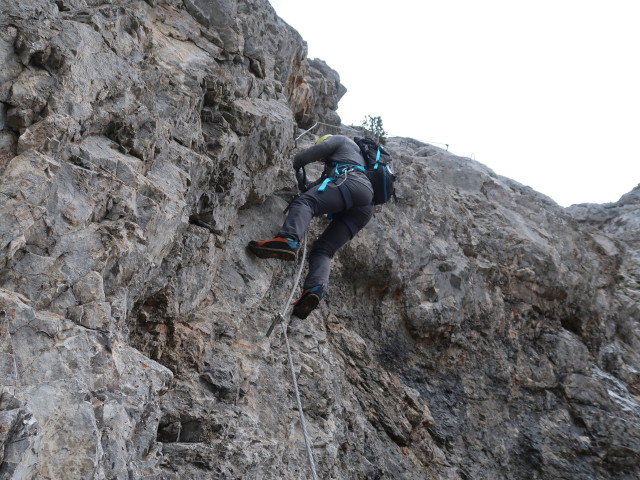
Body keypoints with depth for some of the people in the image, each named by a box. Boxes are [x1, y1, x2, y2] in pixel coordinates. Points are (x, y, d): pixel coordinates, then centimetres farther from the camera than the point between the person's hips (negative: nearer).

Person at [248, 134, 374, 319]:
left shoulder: (339, 140, 26)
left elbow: (311, 153, 13)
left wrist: (295, 164, 29)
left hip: (352, 183, -8)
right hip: (364, 208, 8)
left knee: (304, 203, -25)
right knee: (322, 250, -6)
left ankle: (287, 240, -54)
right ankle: (315, 288, -33)